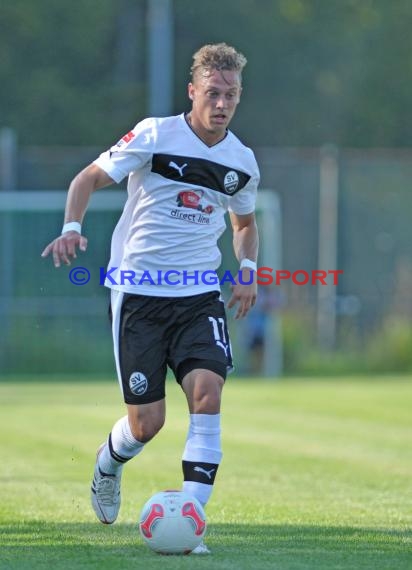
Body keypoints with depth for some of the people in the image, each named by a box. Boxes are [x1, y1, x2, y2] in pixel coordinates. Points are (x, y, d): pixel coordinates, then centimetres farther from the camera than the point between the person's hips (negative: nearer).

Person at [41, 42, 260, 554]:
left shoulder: (242, 162, 6)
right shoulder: (154, 135, -8)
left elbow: (245, 223, 24)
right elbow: (89, 178, -2)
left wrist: (247, 271, 5)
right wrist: (72, 228, -21)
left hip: (200, 293, 3)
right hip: (138, 293, -3)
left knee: (207, 393, -21)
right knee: (147, 422, -3)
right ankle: (107, 466, 35)